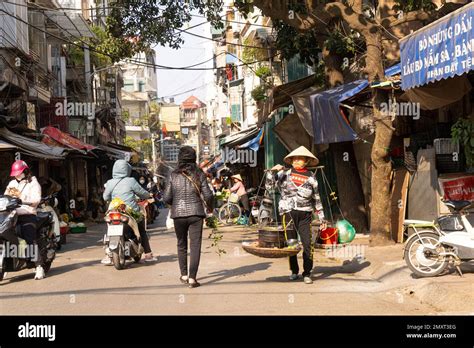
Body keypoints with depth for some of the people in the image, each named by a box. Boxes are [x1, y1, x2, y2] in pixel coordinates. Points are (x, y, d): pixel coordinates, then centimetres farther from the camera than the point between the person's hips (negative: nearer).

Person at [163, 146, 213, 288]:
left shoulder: (174, 175, -1)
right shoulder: (199, 174, -3)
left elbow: (166, 198, -2)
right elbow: (208, 195, -6)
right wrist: (209, 206, 14)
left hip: (178, 214, 2)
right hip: (195, 213, -1)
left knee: (181, 245, 17)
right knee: (195, 245, 0)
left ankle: (184, 275, 23)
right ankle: (192, 278, -7)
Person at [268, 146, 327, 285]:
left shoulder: (311, 177, 7)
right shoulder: (285, 173, 6)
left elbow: (316, 199, 11)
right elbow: (269, 180, 2)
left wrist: (322, 218, 11)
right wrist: (274, 170, -16)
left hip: (305, 214, 0)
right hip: (288, 213, 1)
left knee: (307, 244, -8)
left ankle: (307, 273, 2)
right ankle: (294, 271, 20)